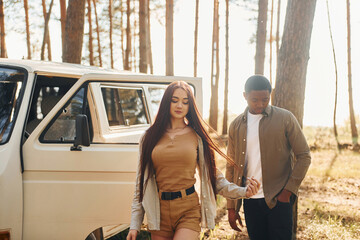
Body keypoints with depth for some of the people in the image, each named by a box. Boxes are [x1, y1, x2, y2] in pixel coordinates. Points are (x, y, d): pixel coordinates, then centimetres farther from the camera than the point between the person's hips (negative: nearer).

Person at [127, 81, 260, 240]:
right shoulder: (151, 137, 7)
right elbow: (142, 181, 8)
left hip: (188, 210, -2)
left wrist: (242, 192, -9)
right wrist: (135, 224, 3)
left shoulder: (197, 136, 5)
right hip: (159, 211, 2)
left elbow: (212, 175, 7)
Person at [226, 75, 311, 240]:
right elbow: (231, 167, 10)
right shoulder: (236, 125, 7)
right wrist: (231, 207, 7)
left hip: (279, 198, -3)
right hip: (251, 200, 3)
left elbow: (304, 156, 0)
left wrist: (288, 190, -9)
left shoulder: (285, 118, -1)